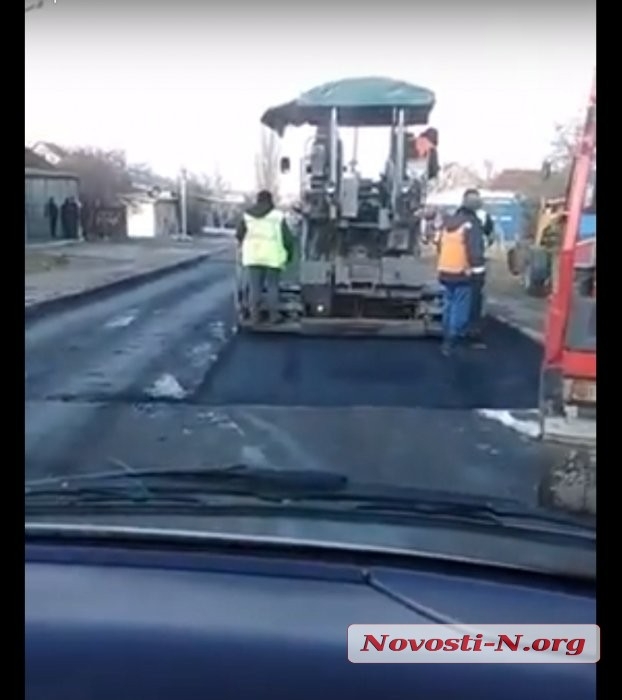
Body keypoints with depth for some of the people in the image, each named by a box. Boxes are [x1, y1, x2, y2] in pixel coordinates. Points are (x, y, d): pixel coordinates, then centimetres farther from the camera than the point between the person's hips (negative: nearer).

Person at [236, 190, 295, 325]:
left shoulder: (247, 215, 8)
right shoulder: (278, 216, 0)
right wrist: (289, 254, 15)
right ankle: (273, 316, 5)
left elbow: (239, 235, 10)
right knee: (272, 286, 5)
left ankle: (254, 316, 4)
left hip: (252, 257, 2)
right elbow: (288, 238, 0)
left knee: (254, 287, 5)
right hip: (272, 257, -2)